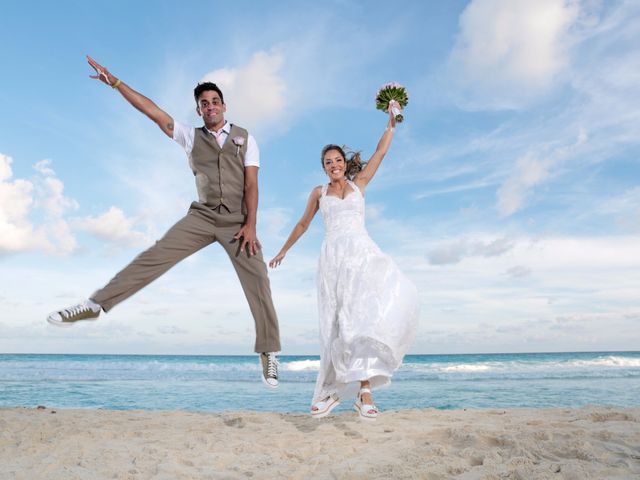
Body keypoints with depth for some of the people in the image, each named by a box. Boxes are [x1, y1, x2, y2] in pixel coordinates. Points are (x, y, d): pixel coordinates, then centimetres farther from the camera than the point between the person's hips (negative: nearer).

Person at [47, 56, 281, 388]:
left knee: (257, 280, -8)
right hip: (202, 217, 1)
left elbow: (251, 184, -1)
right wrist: (116, 83, -1)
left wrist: (250, 225, -11)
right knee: (154, 257, -10)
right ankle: (96, 304, 0)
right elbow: (153, 112, 6)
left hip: (237, 220, -1)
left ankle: (268, 353, 2)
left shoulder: (244, 138, 8)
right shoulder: (191, 137, 12)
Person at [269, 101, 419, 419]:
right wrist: (283, 250, 32)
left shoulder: (358, 184, 18)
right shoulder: (319, 193, 17)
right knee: (339, 324, -8)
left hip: (362, 252, 0)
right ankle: (331, 391, 4)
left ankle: (364, 389, -24)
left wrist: (391, 122, 5)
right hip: (333, 257, 0)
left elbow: (380, 152, 12)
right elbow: (303, 224, 26)